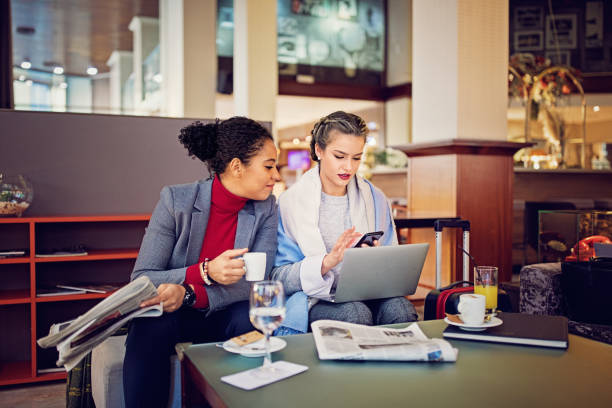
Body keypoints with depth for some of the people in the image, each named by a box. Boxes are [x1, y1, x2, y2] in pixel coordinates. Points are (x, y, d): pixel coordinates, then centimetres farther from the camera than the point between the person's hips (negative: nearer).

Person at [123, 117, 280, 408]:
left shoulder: (266, 209, -4)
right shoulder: (176, 200, -12)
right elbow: (141, 279, -14)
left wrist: (188, 293, -30)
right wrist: (205, 272, -31)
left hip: (223, 315, 2)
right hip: (171, 314, -1)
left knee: (250, 319, -30)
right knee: (152, 326, -33)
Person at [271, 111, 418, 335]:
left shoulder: (375, 199, 9)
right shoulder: (291, 201, -3)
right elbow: (278, 276, -6)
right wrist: (327, 261, -23)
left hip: (367, 296, 3)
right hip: (315, 299, -3)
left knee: (399, 308, -29)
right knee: (356, 313, -34)